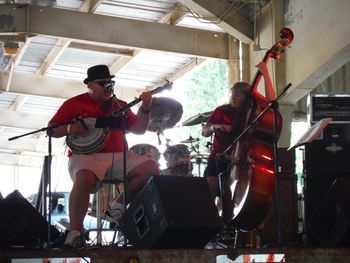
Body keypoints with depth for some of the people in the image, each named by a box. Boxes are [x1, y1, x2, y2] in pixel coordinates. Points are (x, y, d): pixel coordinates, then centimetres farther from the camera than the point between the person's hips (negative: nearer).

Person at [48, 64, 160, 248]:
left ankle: (119, 205, -3)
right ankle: (75, 232, -28)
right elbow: (52, 130, 6)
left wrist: (145, 109, -1)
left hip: (118, 156, 5)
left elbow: (139, 129, 16)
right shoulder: (74, 104, 8)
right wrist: (70, 129, -15)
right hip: (86, 155, -4)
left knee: (151, 168, -18)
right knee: (84, 178, -39)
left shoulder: (119, 106, 19)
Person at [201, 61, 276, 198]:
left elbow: (271, 101, -10)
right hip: (219, 157, 1)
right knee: (211, 182, -23)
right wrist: (214, 126, -20)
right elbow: (204, 132, 3)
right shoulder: (221, 111, 7)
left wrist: (265, 75, -14)